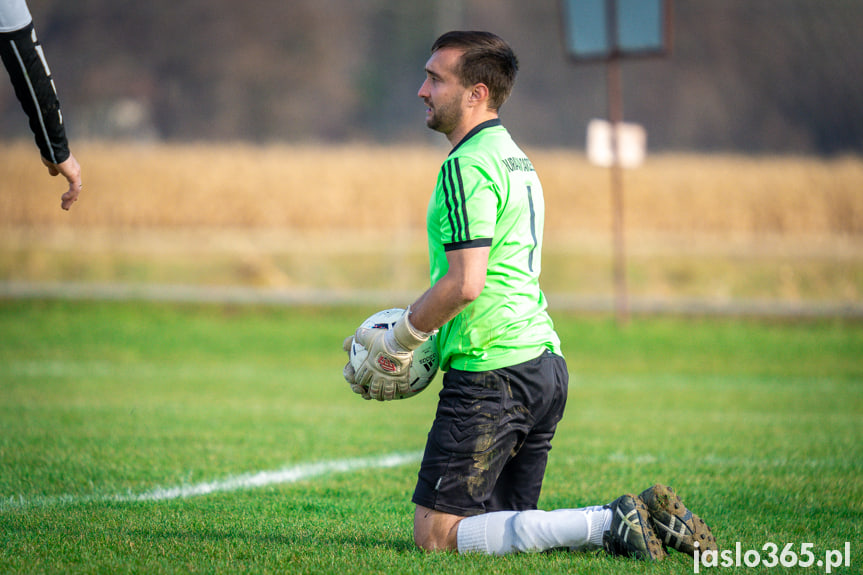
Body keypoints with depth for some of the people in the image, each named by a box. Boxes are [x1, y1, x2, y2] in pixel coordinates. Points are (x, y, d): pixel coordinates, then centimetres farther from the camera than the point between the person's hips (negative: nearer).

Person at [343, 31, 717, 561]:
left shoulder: (467, 166, -13)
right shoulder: (516, 159, 19)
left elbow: (465, 284, -21)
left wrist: (398, 341, -8)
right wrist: (422, 334, 20)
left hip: (492, 374, -10)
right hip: (544, 363, 10)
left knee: (436, 533, -7)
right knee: (506, 522, 16)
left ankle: (611, 525, -16)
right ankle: (642, 517, 0)